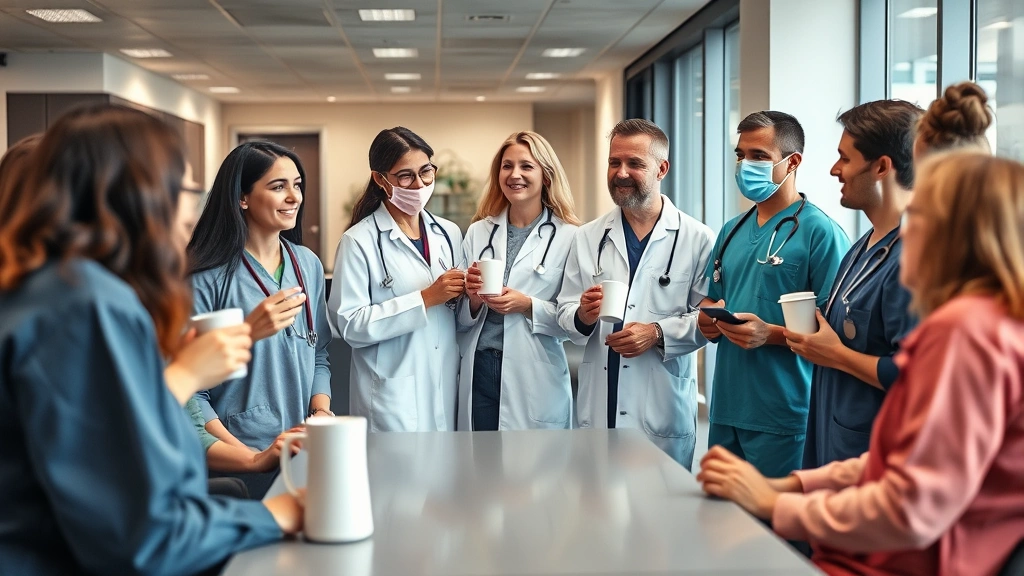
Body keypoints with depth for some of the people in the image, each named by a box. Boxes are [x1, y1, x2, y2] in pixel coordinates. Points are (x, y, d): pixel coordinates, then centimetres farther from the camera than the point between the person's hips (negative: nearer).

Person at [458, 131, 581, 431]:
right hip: (478, 373, 3)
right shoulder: (478, 232, 8)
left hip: (535, 382, -3)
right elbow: (462, 318, 13)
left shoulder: (569, 237, -4)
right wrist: (473, 299, -8)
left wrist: (529, 306, -17)